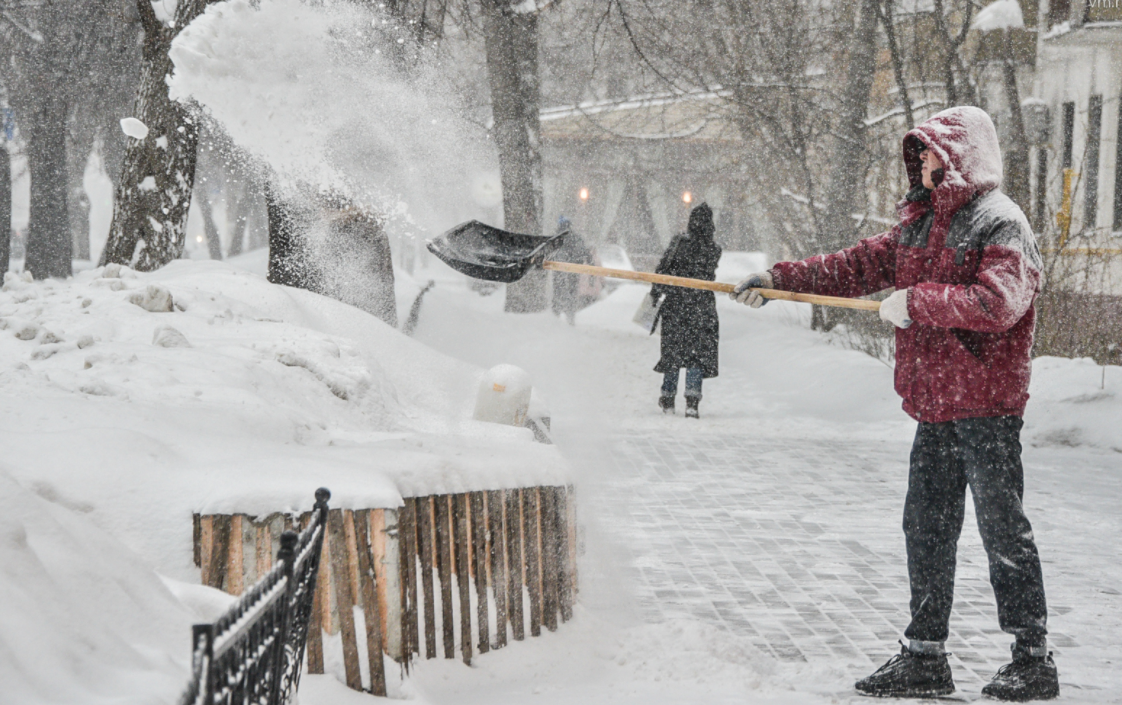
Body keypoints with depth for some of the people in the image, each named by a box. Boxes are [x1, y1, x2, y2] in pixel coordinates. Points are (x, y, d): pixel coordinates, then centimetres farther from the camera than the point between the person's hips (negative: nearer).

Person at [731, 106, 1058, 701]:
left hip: (986, 406, -8)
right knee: (926, 529, 11)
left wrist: (917, 301, -24)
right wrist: (779, 279, 7)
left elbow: (999, 301, -26)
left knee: (1003, 530, -3)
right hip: (935, 407, 8)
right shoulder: (920, 225, 15)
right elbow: (856, 267, 15)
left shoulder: (1000, 224, -11)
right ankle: (924, 657, 20)